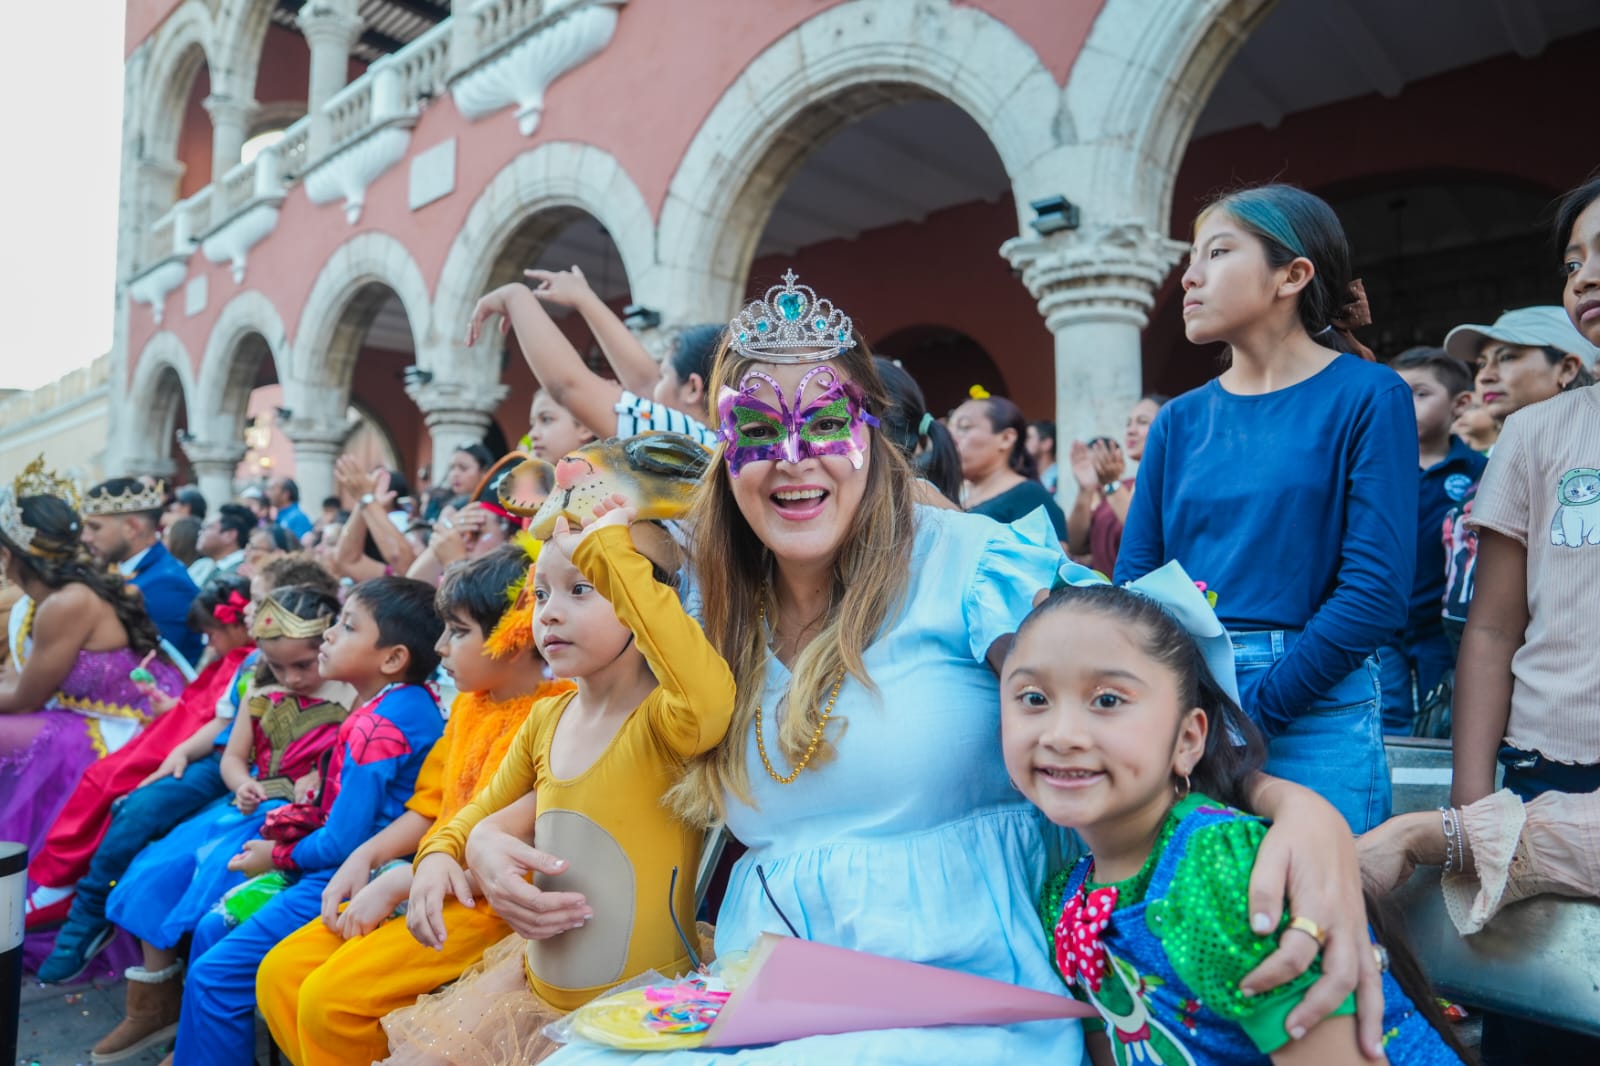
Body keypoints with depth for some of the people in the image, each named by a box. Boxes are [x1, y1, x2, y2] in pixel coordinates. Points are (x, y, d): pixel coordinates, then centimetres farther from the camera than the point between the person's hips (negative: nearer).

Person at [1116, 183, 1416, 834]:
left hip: (1310, 712, -3)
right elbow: (1133, 579, 5)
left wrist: (1252, 708, -15)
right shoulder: (1179, 421, 9)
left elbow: (1377, 589, -11)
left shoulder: (1367, 397, -3)